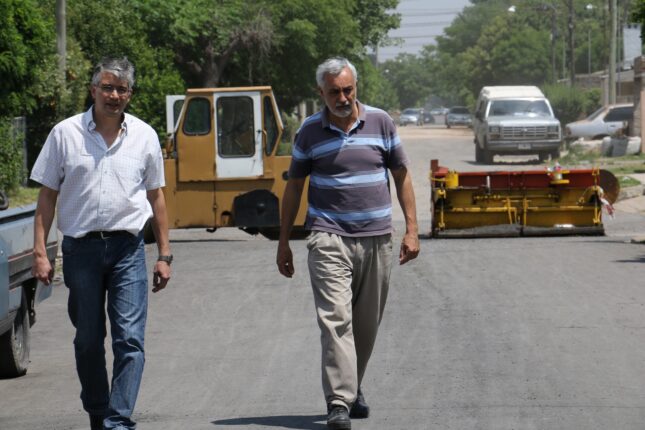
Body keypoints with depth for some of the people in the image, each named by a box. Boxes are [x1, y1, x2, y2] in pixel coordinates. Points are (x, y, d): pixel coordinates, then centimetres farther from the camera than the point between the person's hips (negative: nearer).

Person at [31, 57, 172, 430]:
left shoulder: (144, 136, 6)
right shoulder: (66, 134, 2)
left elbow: (156, 196, 12)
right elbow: (48, 194, 5)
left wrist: (164, 255, 9)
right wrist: (40, 251, -2)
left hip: (128, 249, 0)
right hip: (81, 248, 0)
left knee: (130, 339, -11)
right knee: (88, 341, 9)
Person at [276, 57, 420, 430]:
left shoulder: (381, 122, 4)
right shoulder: (310, 131, 2)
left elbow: (402, 176, 8)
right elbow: (294, 186, 9)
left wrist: (412, 230, 1)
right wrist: (284, 242, 8)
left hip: (376, 237, 2)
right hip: (329, 238, -2)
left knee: (367, 323, 11)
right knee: (336, 319, -14)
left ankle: (354, 388, 31)